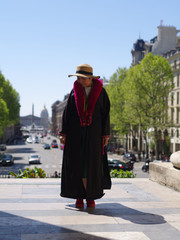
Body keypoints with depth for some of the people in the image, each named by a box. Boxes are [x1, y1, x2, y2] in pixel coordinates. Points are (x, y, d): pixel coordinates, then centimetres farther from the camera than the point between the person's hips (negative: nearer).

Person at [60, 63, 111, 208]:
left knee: (92, 163, -1)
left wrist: (106, 135, -4)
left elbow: (105, 113, 1)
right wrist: (64, 133, -3)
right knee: (77, 163, 0)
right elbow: (67, 112, 3)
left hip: (93, 132, -1)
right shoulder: (75, 91, 4)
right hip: (76, 132, 1)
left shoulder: (101, 92, 0)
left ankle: (91, 196, 11)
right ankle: (79, 196, 10)